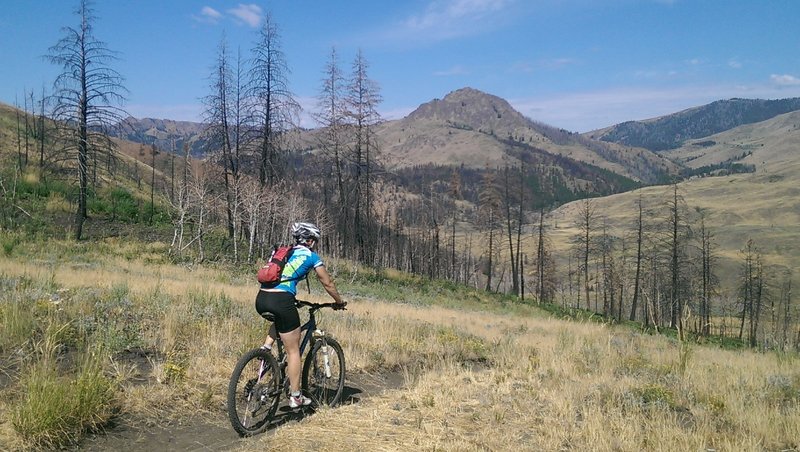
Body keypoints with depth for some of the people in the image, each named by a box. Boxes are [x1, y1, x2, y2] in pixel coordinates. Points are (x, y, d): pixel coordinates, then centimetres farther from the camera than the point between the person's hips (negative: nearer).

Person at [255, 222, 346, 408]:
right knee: (293, 350, 7)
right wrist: (340, 302, 32)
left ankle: (266, 348, 16)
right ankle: (295, 397, 13)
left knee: (279, 321, 39)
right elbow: (328, 284, 16)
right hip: (281, 301, -6)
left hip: (261, 299, 6)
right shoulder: (311, 256, 9)